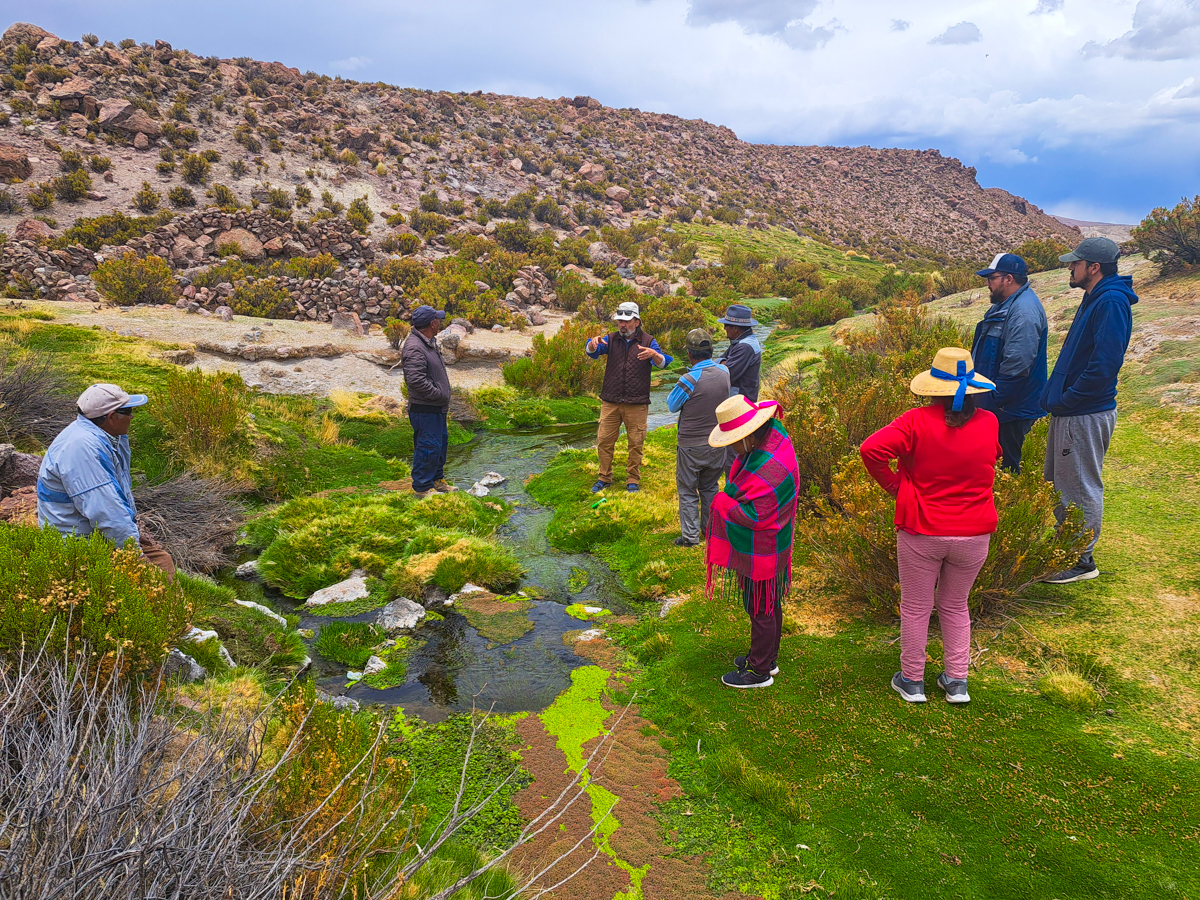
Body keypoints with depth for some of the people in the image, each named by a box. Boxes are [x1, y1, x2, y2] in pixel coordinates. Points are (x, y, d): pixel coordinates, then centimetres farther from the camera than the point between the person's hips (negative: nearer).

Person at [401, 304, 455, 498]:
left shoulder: (430, 342, 12)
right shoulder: (414, 347, -22)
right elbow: (416, 380, -30)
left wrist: (444, 397, 16)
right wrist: (439, 394, -20)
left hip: (437, 407, 11)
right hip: (424, 409, -11)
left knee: (441, 442, 20)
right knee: (428, 446, -5)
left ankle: (437, 479, 34)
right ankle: (422, 487, 6)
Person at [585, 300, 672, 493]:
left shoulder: (647, 342, 2)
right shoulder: (611, 339, 7)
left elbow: (664, 362, -10)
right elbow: (592, 352, -7)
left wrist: (654, 354, -33)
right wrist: (593, 343, -31)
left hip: (637, 404, -1)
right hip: (610, 401, 2)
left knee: (635, 443, 5)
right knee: (604, 440, 4)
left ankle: (633, 480, 20)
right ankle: (604, 477, 20)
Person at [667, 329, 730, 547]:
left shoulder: (689, 380, -24)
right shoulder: (724, 373, -7)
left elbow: (671, 405, -7)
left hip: (691, 447, -5)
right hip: (717, 444, 5)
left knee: (687, 491, 8)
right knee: (710, 487, 21)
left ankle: (690, 536, 12)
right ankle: (711, 528, 32)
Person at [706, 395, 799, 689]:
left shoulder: (771, 469, -34)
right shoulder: (771, 434, -1)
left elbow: (752, 515, -28)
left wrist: (721, 502, -15)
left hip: (761, 552, -10)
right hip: (764, 546, 10)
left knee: (761, 609, 7)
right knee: (769, 605, 23)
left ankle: (760, 671, 23)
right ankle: (768, 658, 41)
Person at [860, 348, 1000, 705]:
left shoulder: (917, 422, -15)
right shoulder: (989, 423, -3)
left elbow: (871, 449, -25)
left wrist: (894, 485, -11)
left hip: (921, 533, -3)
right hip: (974, 534, 3)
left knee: (915, 607, 12)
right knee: (956, 606, 21)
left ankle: (912, 681, 24)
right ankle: (957, 682, 26)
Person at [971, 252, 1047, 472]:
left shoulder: (1024, 311, -21)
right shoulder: (1007, 304, 14)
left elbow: (1016, 365, -27)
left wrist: (993, 401, -21)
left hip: (1010, 410, -11)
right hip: (996, 404, 11)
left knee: (1006, 464, -1)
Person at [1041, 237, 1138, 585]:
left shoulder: (1111, 302, -18)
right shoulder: (1094, 299, 14)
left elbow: (1105, 365, -26)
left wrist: (1064, 400, -18)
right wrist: (1055, 396, 11)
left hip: (1086, 415, -10)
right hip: (1069, 412, 10)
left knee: (1080, 489, 1)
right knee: (1058, 484, 18)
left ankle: (1082, 561, 14)